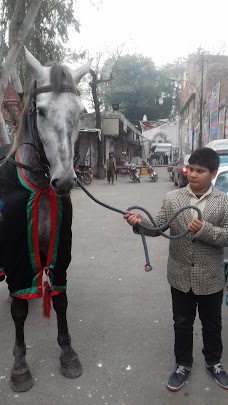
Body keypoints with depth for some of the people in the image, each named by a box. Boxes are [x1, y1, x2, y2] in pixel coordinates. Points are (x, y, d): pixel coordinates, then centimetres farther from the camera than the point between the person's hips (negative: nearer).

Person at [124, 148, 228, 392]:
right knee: (182, 324, 18)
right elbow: (157, 228, -7)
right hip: (181, 276, 1)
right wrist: (139, 223, -26)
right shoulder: (172, 199, -5)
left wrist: (204, 230, -26)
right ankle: (183, 364, 41)